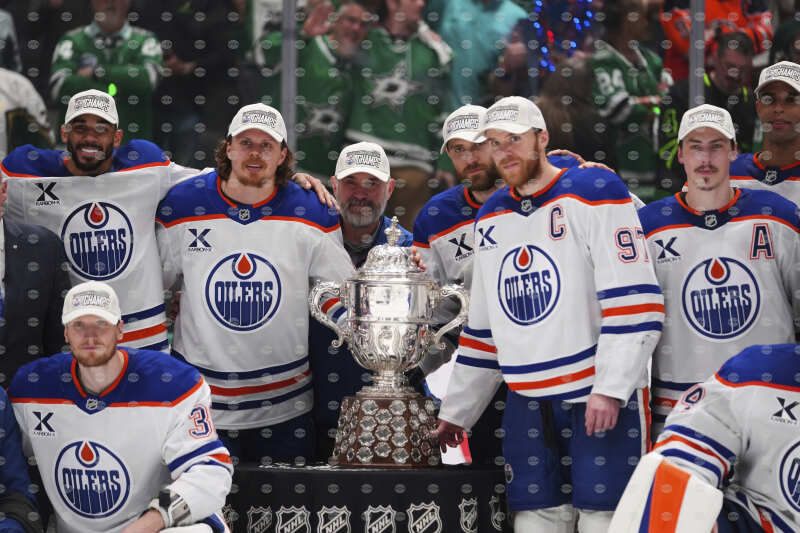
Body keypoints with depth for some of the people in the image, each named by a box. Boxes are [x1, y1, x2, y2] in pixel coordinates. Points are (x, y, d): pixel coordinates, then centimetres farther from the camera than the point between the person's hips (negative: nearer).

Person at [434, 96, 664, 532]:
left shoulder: (594, 193, -6)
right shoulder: (490, 218, 15)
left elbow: (634, 303, -13)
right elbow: (482, 328, 23)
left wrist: (610, 389, -20)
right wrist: (456, 411, 21)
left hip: (604, 396, -6)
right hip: (529, 402, 6)